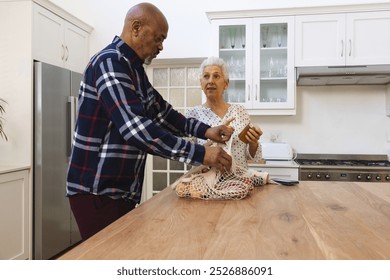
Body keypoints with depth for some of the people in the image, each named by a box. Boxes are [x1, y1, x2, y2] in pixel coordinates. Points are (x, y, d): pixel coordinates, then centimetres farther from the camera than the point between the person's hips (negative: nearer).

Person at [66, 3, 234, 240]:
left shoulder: (134, 68, 13)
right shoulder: (110, 62, -17)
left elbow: (162, 112, 17)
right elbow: (135, 127, -29)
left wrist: (204, 130, 3)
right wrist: (199, 153, -28)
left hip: (123, 191, 9)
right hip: (97, 192, -9)